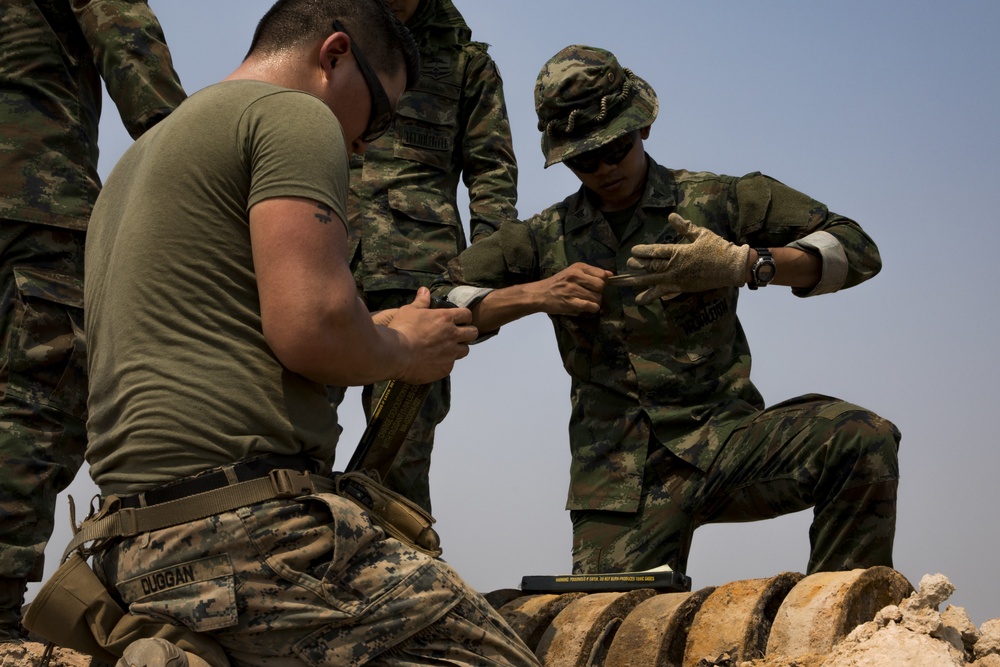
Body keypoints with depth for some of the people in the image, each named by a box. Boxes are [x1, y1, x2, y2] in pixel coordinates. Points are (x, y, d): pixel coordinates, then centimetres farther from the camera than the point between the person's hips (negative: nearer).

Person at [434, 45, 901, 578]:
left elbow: (855, 250, 2)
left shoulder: (718, 202, 8)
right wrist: (534, 295, -6)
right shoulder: (545, 239, 14)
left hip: (725, 436, -1)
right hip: (620, 469, 1)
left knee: (864, 441, -26)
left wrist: (745, 264, -14)